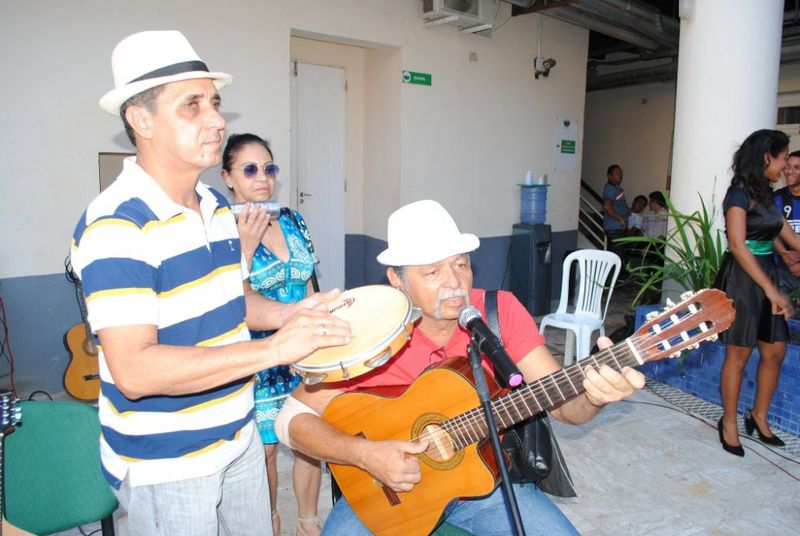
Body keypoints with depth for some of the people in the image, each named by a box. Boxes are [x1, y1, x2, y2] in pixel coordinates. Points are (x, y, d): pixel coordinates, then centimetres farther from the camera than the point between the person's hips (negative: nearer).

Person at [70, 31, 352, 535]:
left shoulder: (217, 206, 3)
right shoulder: (115, 225, -23)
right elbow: (135, 370, -30)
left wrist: (292, 314, -5)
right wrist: (273, 349, -34)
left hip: (239, 438, 8)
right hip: (165, 466, -7)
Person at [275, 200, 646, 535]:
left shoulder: (500, 311, -12)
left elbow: (563, 405, -13)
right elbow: (292, 419, -13)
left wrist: (594, 395, -36)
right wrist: (365, 454, -27)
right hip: (388, 487, -1)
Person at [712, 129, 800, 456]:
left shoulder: (766, 195, 13)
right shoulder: (739, 194, -13)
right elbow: (738, 245, -21)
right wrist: (771, 290, -25)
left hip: (766, 275, 8)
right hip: (742, 279, -8)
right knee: (739, 355, 0)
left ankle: (759, 416, 27)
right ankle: (729, 423, 15)